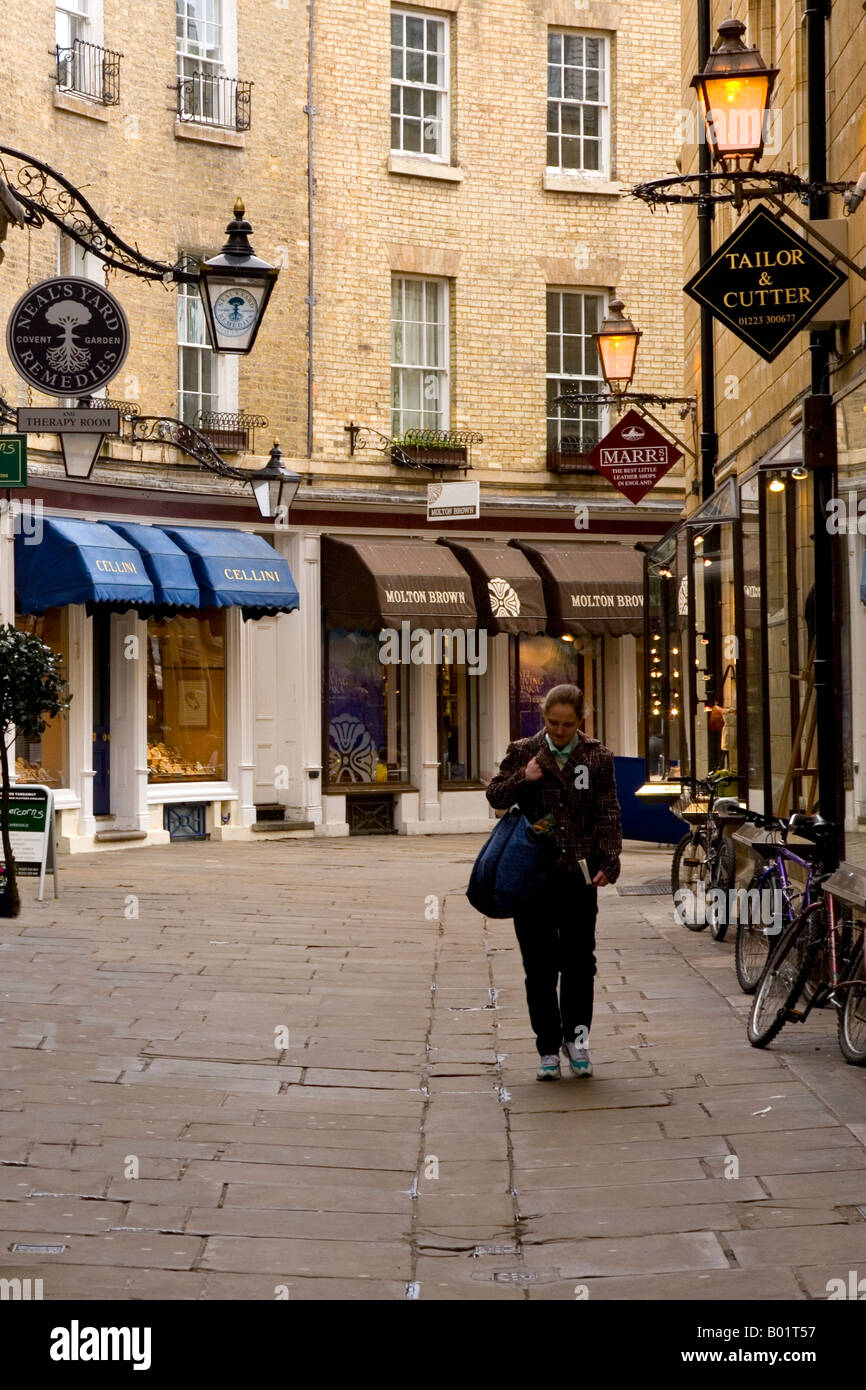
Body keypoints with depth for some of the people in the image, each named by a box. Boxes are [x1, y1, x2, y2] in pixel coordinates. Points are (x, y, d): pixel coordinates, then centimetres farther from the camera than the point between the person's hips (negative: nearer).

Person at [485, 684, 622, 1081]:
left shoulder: (597, 758, 3)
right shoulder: (523, 752, 4)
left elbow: (607, 815, 1)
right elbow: (495, 796, 5)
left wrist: (609, 861, -11)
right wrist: (522, 778, -13)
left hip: (578, 877, 0)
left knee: (579, 961, 4)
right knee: (540, 966, 4)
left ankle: (576, 1036, 22)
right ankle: (548, 1048, 13)